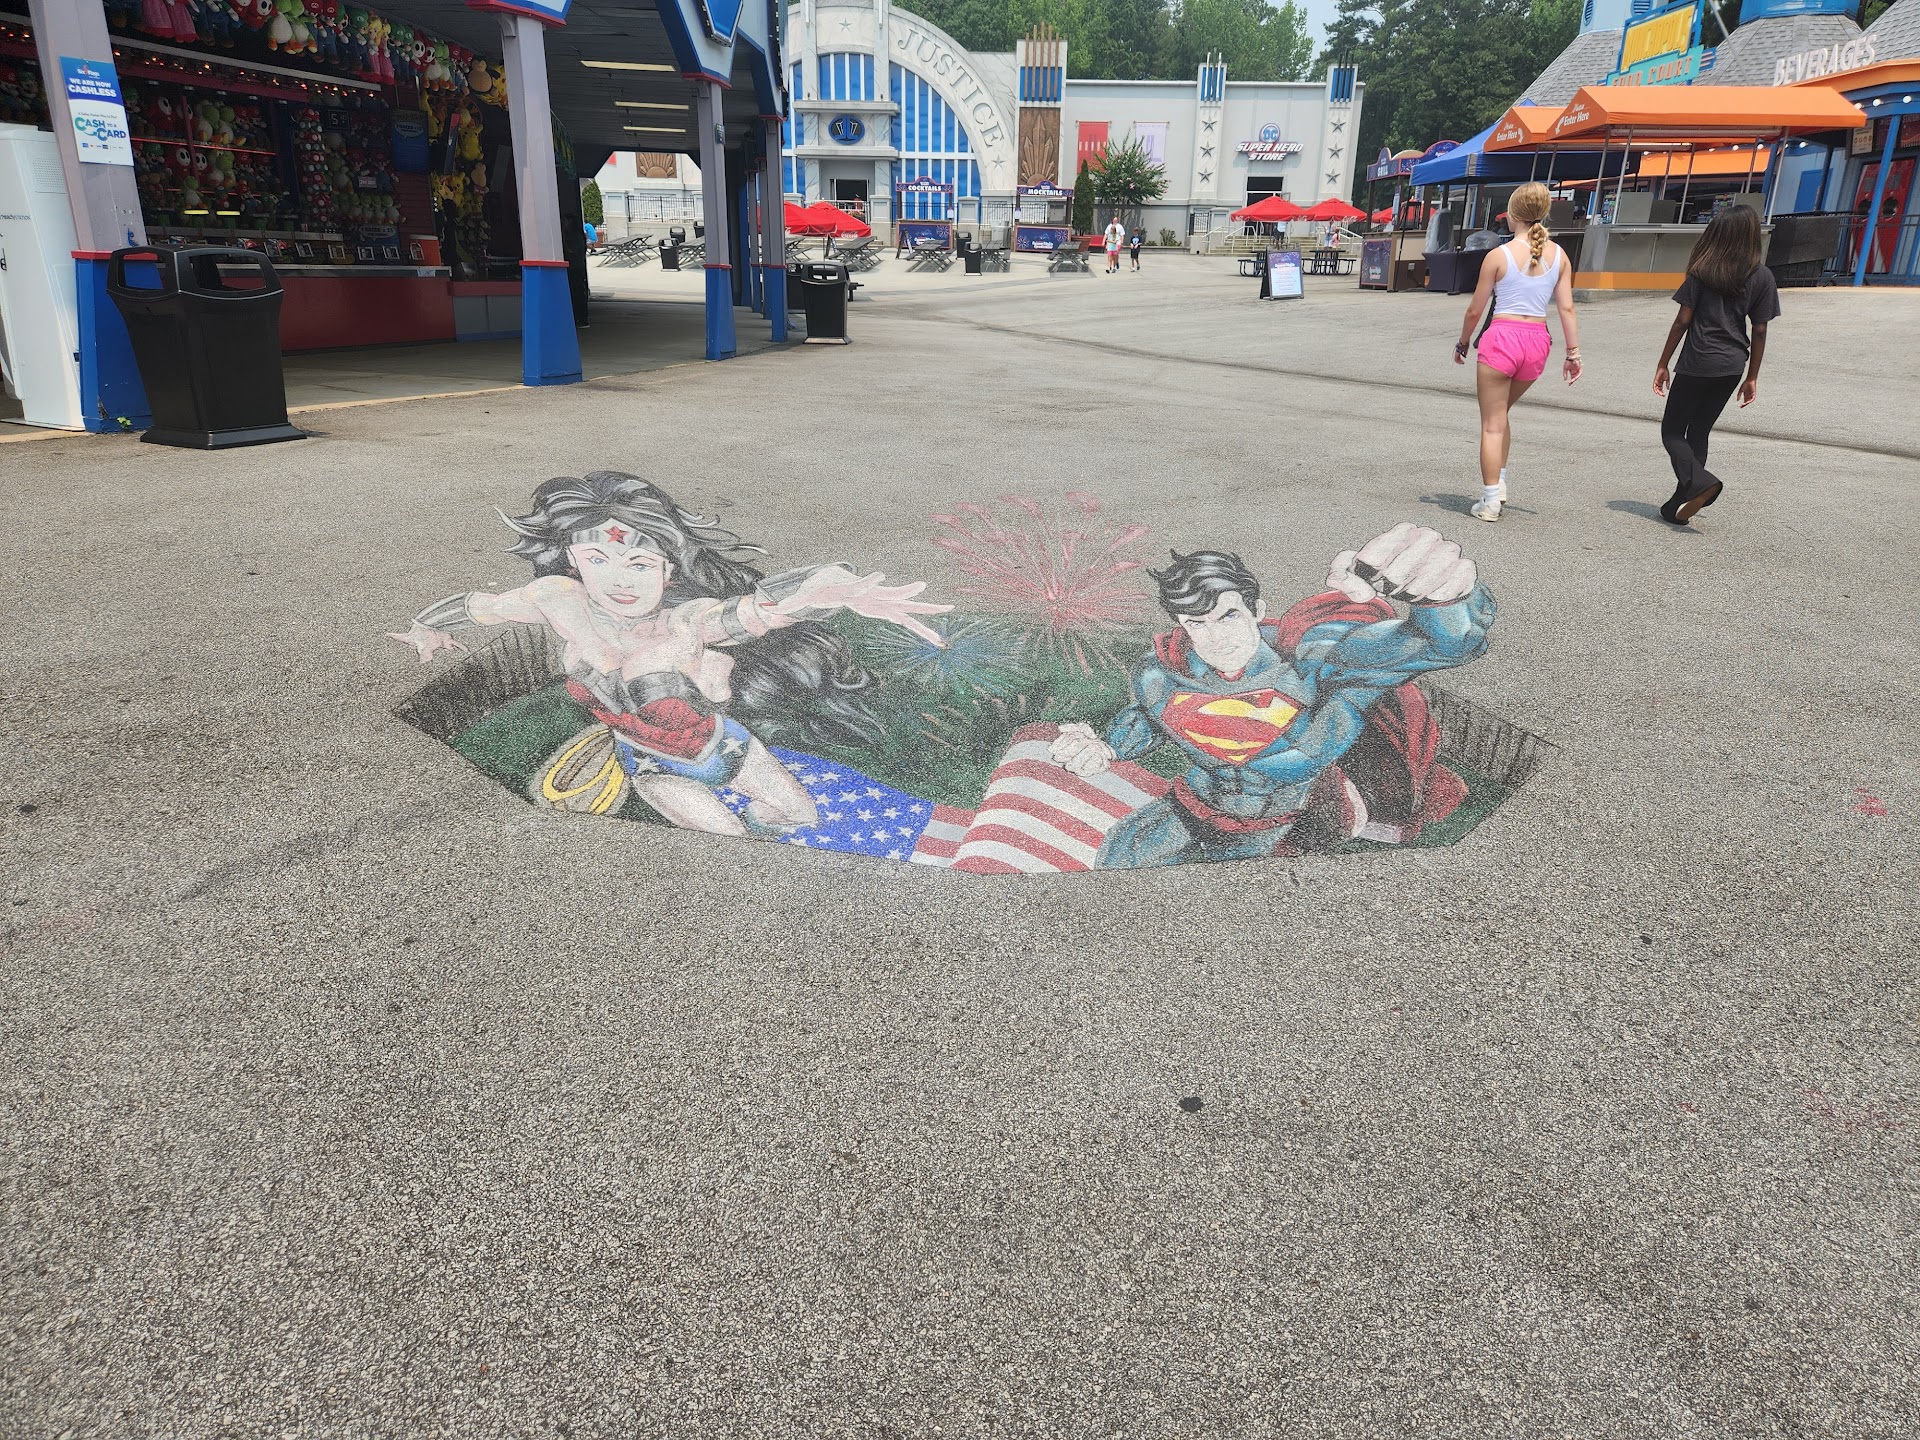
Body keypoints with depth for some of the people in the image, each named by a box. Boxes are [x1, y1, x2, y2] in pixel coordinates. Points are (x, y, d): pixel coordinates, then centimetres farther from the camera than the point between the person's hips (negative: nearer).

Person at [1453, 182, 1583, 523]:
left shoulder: (1500, 255, -7)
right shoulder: (1558, 255, 5)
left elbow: (1475, 310, -2)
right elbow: (1566, 308, 3)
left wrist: (1463, 343, 13)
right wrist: (1573, 352, 7)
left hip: (1502, 337, -5)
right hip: (1538, 341, 5)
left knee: (1492, 423, 3)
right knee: (1501, 411, 26)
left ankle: (1490, 500, 2)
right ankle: (1498, 482, 22)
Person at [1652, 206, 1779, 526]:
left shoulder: (1702, 272, -6)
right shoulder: (1762, 277, 3)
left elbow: (1682, 320, -7)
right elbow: (1759, 331, 4)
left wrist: (1663, 364, 0)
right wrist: (1752, 377, 12)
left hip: (1697, 364, -4)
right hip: (1732, 367, 4)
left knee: (1672, 431, 5)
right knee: (1698, 432, 14)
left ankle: (1699, 481, -23)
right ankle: (1678, 507, 12)